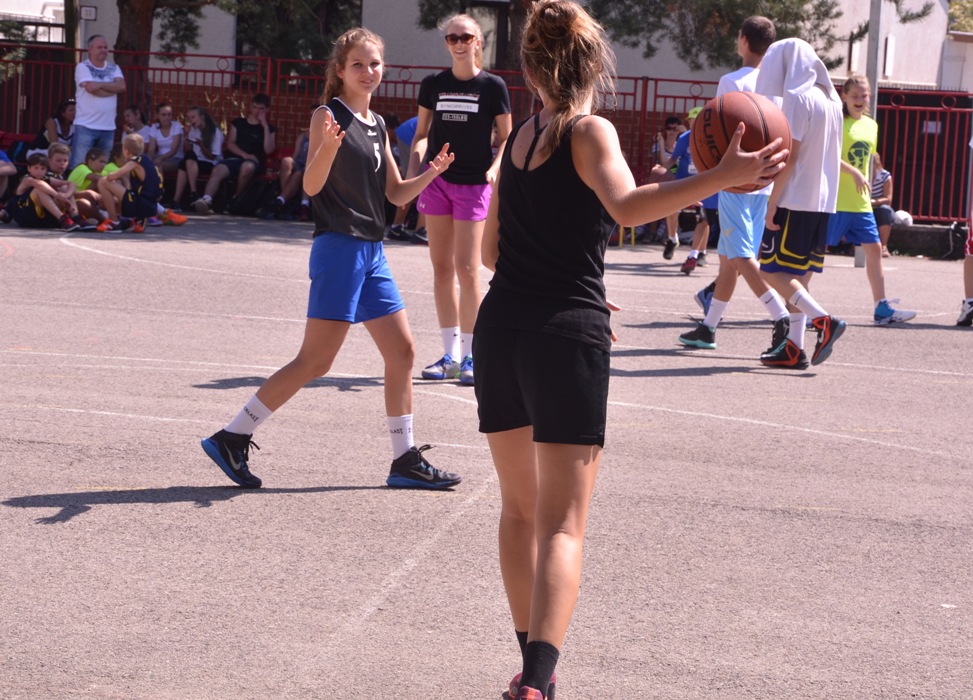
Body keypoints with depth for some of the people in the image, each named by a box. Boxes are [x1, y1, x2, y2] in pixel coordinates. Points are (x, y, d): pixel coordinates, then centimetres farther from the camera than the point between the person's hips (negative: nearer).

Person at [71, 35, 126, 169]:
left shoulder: (114, 68, 14)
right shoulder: (82, 67, -1)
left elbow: (122, 86, -3)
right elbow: (91, 88, -15)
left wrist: (100, 85, -13)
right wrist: (112, 88, -3)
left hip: (108, 127, 5)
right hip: (86, 126, -5)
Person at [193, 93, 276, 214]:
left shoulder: (270, 129, 15)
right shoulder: (238, 123, 20)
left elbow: (268, 150, 1)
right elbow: (230, 144, 9)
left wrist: (265, 127, -3)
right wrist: (244, 154, -8)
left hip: (255, 162, -2)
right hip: (234, 158, 2)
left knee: (247, 166, -40)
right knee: (218, 170, -32)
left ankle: (237, 198, -19)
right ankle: (206, 200, -51)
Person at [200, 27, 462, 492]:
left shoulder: (376, 124, 15)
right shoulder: (329, 115, -8)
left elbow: (396, 193, 18)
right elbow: (311, 185, -18)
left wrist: (431, 173, 0)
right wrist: (327, 148, -36)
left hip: (371, 252, 8)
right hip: (338, 248, -8)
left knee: (402, 352, 7)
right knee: (316, 360, -9)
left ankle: (405, 461, 15)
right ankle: (231, 438, -1)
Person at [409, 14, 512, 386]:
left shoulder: (492, 86, -2)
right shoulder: (433, 85, 6)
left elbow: (505, 137, 2)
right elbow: (421, 133, 12)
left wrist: (495, 167, -15)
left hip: (473, 184, -4)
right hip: (437, 180, 4)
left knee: (466, 268, -8)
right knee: (441, 266, 5)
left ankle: (471, 356, 0)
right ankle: (451, 353, 13)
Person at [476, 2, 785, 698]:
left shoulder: (520, 138, 14)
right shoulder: (591, 132, -5)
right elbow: (627, 205, -26)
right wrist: (722, 177, -35)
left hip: (500, 328, 6)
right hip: (567, 336, -6)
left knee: (521, 507, 20)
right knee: (562, 523, -8)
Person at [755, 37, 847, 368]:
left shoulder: (797, 97, -12)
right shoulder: (830, 99, 14)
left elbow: (790, 155, -16)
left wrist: (773, 203, -14)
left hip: (795, 200, -9)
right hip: (823, 201, 9)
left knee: (772, 270, -4)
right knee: (799, 275, 10)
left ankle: (824, 320, -15)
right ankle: (793, 348, 9)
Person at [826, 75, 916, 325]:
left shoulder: (871, 126, 14)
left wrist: (866, 189, 19)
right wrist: (854, 173, -28)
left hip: (861, 203, 7)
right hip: (834, 200, -7)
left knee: (874, 249, 6)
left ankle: (882, 308, 10)